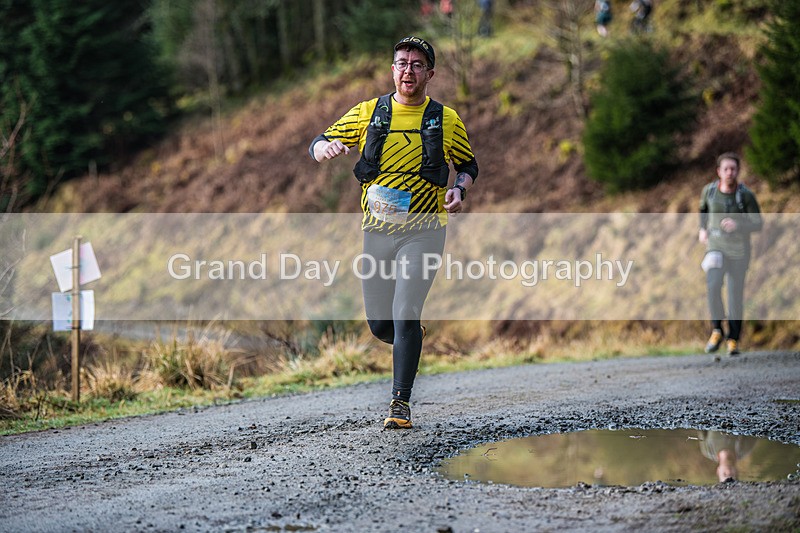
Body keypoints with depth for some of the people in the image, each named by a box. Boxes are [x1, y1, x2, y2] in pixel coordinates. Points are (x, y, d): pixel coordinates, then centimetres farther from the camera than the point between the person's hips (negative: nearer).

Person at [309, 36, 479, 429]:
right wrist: (326, 146, -20)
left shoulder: (446, 120, 3)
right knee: (380, 325, 7)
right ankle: (412, 337, 42)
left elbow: (468, 165, 16)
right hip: (377, 231, 3)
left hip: (423, 232, -2)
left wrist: (459, 190, -6)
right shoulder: (367, 113, 5)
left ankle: (400, 403, -9)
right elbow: (317, 147, 5)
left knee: (405, 317, -17)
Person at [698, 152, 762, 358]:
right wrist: (702, 228, 9)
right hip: (715, 247, 1)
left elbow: (758, 224, -8)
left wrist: (738, 225, -25)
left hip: (739, 251, -1)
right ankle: (717, 331, -9)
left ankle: (733, 340, 18)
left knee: (735, 295, 2)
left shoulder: (746, 195, -13)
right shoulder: (709, 190, -4)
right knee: (713, 285, -23)